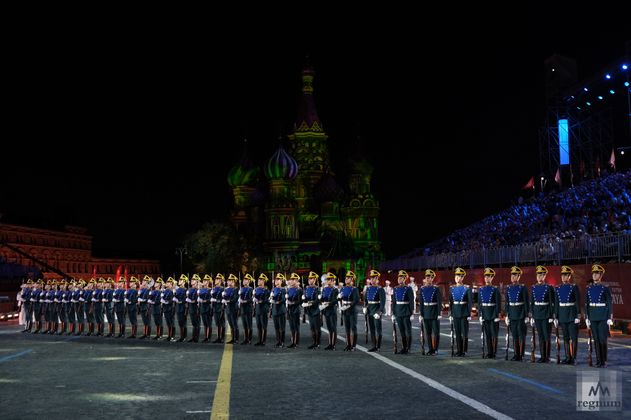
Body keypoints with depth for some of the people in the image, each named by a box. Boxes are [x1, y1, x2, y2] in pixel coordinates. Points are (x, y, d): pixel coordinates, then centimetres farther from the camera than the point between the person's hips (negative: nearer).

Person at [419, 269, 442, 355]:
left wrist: (439, 314, -13)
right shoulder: (422, 289, 5)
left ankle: (435, 349, 10)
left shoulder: (436, 289, -6)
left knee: (436, 332, 0)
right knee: (428, 333, 7)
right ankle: (430, 349, 14)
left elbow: (439, 302, -7)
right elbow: (421, 302, 6)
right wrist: (421, 314, 2)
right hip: (426, 314, 4)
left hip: (435, 313, -4)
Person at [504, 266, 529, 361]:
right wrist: (506, 315, 8)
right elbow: (506, 303, 12)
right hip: (512, 316, 5)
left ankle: (521, 355, 3)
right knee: (514, 336, 9)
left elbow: (527, 303, -6)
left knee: (521, 336, -1)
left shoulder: (523, 288, -6)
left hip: (521, 315, -5)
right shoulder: (508, 288, 9)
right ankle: (516, 354, 15)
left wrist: (526, 316, -10)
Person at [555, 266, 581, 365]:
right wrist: (556, 316, 8)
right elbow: (557, 303, 10)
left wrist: (578, 316, -12)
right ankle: (567, 357, 14)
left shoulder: (574, 287, -5)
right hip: (562, 314, 5)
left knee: (573, 337, -1)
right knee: (565, 337, 8)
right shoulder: (558, 288, 8)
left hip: (572, 314, -4)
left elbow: (578, 302, -7)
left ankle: (573, 358, 4)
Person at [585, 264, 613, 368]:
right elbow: (586, 304, 10)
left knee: (603, 339, -4)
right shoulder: (589, 289, 8)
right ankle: (598, 360, 11)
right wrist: (586, 318, 6)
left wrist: (610, 319, -8)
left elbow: (610, 304, -3)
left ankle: (604, 361, 4)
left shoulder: (605, 288, -3)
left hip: (603, 317, -4)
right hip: (593, 318, 4)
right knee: (596, 339, 5)